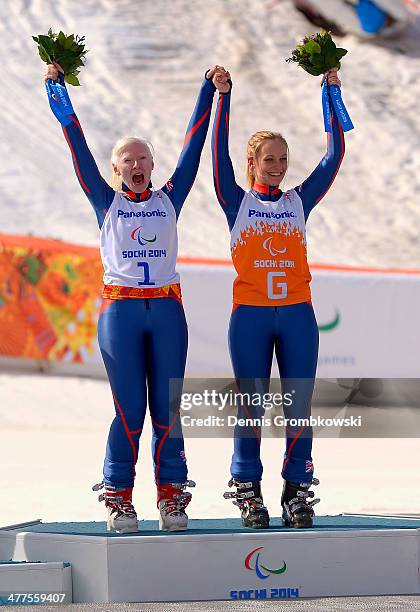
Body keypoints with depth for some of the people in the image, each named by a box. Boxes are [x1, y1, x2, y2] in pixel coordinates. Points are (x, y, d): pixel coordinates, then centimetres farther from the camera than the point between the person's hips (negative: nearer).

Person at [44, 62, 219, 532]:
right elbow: (77, 146, 7)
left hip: (166, 309, 2)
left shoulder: (168, 200, 12)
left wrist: (209, 90, 12)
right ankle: (118, 497, 2)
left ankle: (171, 496, 4)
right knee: (129, 409, -5)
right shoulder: (107, 202, 7)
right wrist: (56, 85, 7)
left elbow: (192, 145, 12)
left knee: (167, 406, 0)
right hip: (120, 310, -2)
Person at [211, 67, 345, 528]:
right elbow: (219, 155, -2)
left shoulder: (299, 201, 12)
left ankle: (298, 491, 5)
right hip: (249, 316, -2)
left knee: (298, 407, 0)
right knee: (251, 407, 0)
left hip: (297, 315, 2)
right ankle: (248, 492, 5)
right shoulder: (237, 202, 8)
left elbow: (334, 155, 9)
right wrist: (223, 97, -8)